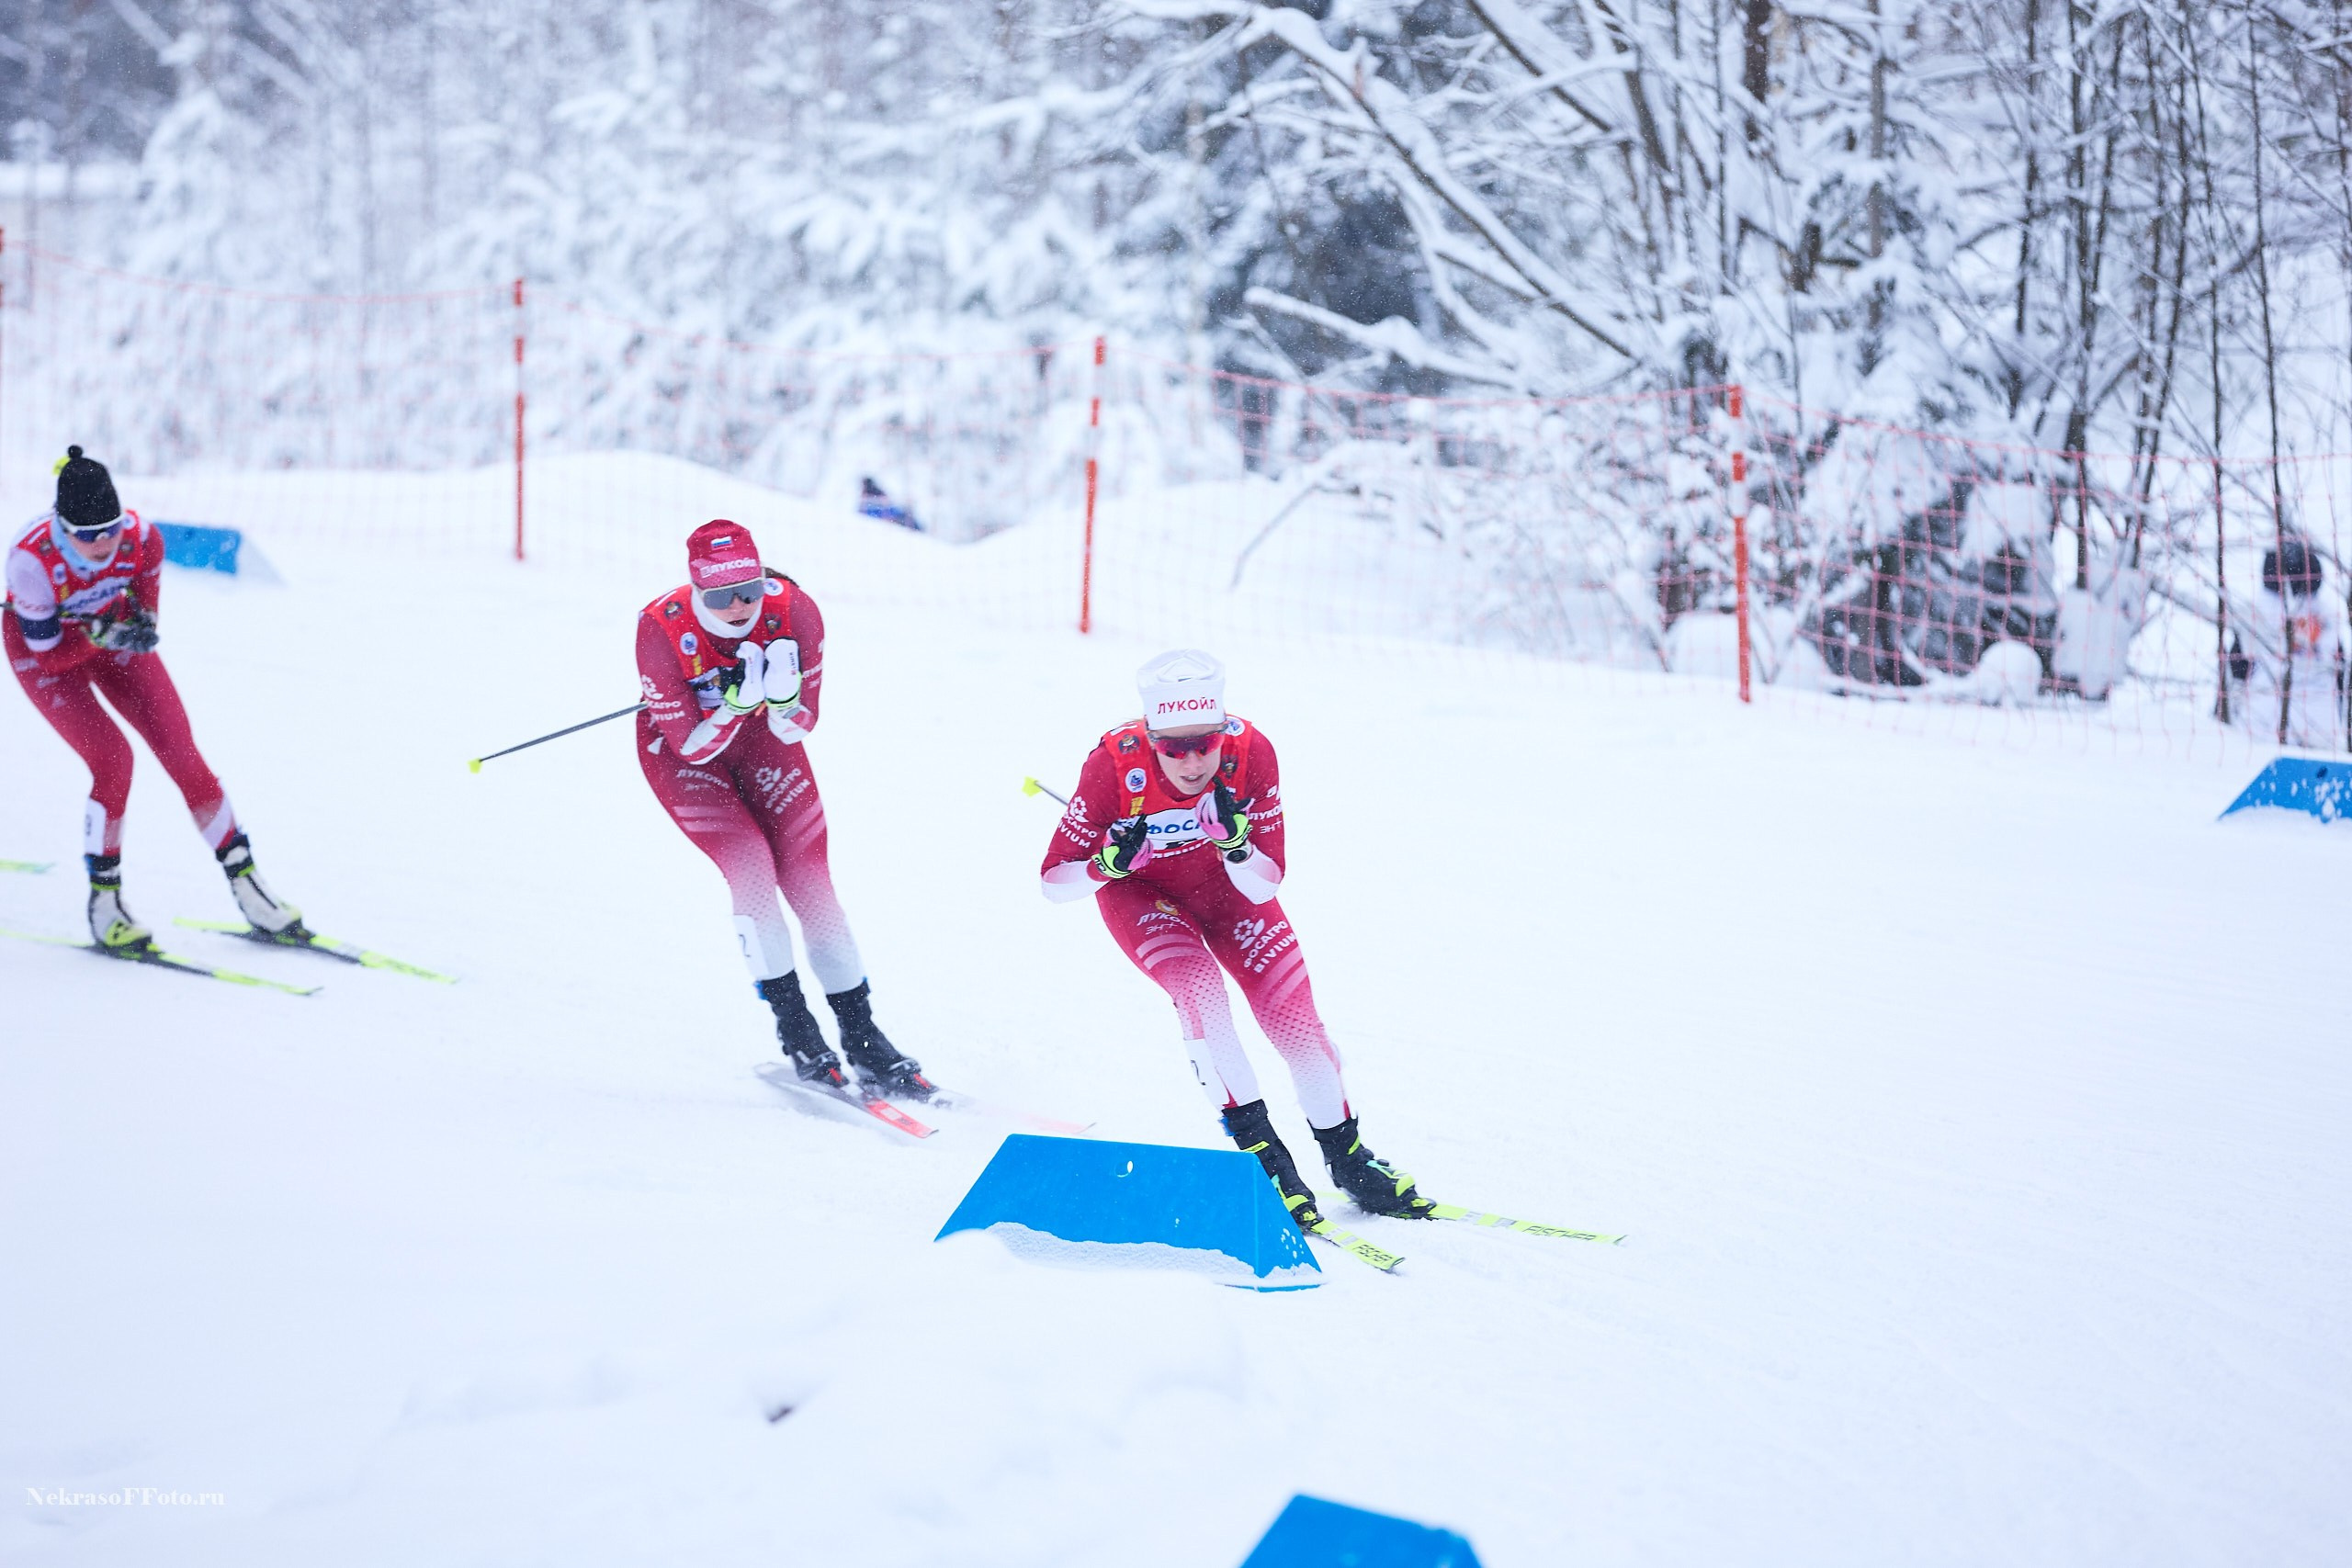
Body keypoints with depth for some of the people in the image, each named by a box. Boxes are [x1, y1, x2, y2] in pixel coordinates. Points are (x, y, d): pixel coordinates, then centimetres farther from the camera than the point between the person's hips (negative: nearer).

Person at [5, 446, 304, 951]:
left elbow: (145, 594, -6)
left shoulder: (141, 538, -29)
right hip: (43, 649, -3)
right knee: (113, 760, -20)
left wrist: (142, 623, -27)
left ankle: (248, 889, 7)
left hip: (111, 630, 3)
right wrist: (99, 636, -39)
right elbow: (48, 655, -25)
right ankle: (104, 905, -3)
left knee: (183, 756, -5)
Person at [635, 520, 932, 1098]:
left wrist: (782, 696, -38)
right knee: (751, 868, -21)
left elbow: (799, 729, -17)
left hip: (764, 739, 2)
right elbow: (693, 745, -26)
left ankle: (861, 1034, 2)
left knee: (809, 877, -7)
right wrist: (737, 702, -42)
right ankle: (793, 1025, -5)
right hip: (683, 752, -2)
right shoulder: (661, 630, -32)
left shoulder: (795, 612, -27)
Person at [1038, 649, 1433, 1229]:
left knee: (1293, 1013, -7)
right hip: (1139, 893, -2)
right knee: (1199, 988, -28)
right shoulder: (1114, 765, -34)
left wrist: (1235, 841, -43)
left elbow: (1264, 888, -24)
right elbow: (1054, 881, -24)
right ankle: (1260, 1148, -18)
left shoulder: (1251, 753, -30)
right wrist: (1109, 862, -44)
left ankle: (1347, 1157, 15)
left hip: (1225, 883, 2)